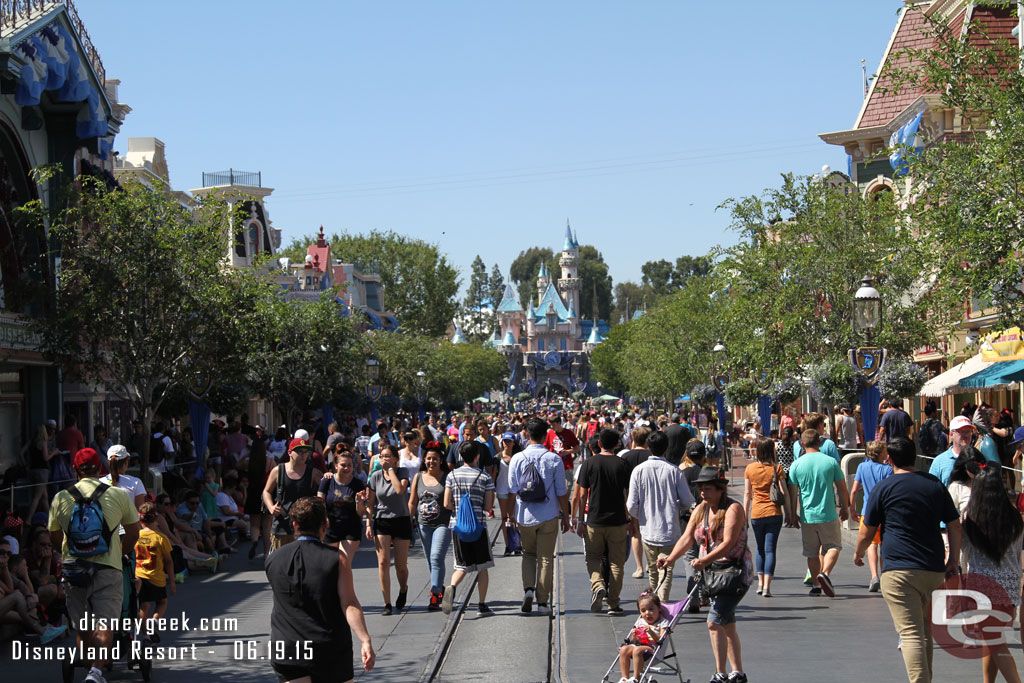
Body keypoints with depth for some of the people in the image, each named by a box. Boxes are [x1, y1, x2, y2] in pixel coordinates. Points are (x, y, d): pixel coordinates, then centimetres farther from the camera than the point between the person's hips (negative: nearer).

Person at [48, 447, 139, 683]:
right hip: (108, 568, -2)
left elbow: (54, 535, 16)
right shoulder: (119, 495, 0)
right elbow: (133, 533, 9)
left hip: (73, 567, 2)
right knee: (105, 624, -4)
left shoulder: (60, 498, 3)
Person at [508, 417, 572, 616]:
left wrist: (511, 516, 10)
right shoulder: (554, 460, -8)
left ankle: (528, 588, -1)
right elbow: (562, 492, -4)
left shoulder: (517, 459, -5)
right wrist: (566, 517, 8)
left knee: (528, 554, 20)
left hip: (525, 516, 1)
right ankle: (542, 602, 10)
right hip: (548, 517, -1)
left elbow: (512, 490, -1)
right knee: (546, 558, 8)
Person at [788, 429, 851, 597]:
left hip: (807, 515, 1)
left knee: (812, 552, 13)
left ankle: (816, 584, 14)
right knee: (833, 546, 11)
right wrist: (845, 508, 18)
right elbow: (842, 488, 3)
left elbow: (792, 493, 1)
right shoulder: (831, 462, -3)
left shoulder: (796, 465, -2)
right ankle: (825, 573, -13)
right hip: (828, 514, -1)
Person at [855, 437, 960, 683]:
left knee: (911, 634, -10)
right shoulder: (935, 485, 10)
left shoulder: (884, 489, -2)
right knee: (924, 628, 21)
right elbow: (955, 525, 12)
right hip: (934, 569, 5)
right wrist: (954, 558, 22)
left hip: (898, 570, -5)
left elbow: (866, 534, 2)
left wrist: (858, 553, 21)